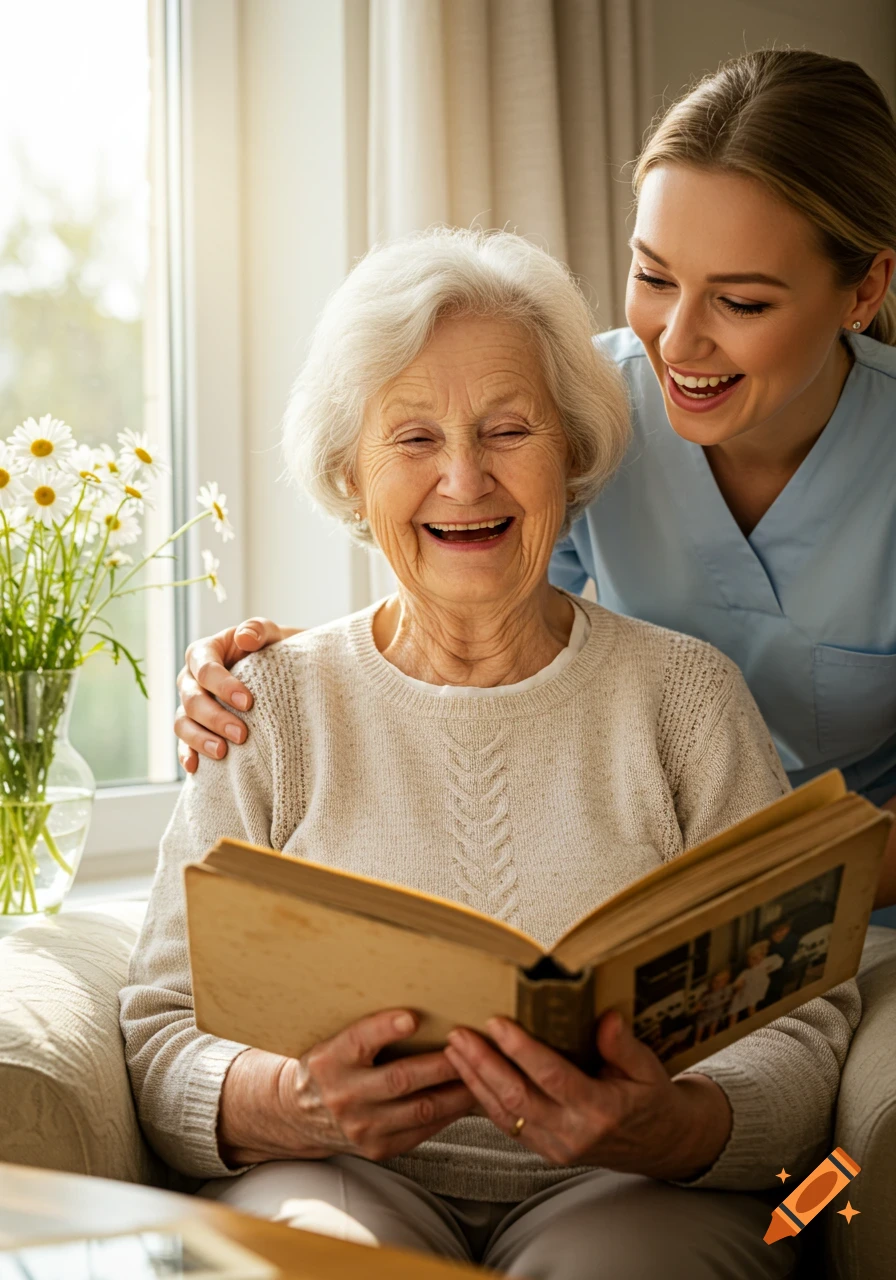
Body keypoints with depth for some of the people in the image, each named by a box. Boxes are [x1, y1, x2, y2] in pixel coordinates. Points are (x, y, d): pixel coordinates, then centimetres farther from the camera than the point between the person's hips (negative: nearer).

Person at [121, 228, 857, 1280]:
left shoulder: (687, 695, 7)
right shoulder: (270, 707, 8)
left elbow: (799, 1027, 1)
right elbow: (161, 1041, 2)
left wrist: (671, 1130, -22)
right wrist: (298, 1105, -21)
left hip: (634, 1193, 0)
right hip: (342, 1182, 1)